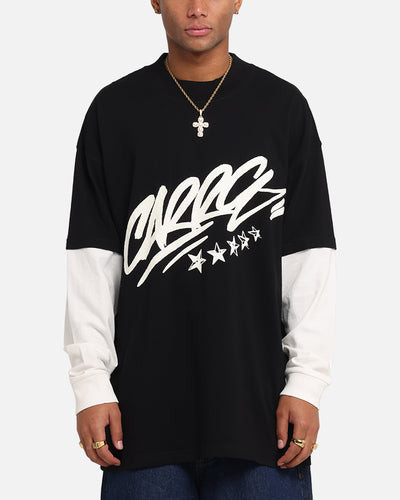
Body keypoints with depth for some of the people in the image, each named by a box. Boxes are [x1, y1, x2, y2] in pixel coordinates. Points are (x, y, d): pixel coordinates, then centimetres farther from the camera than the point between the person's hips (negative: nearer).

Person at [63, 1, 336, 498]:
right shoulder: (115, 109, 5)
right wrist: (91, 382, -4)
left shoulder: (284, 107, 5)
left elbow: (309, 257, 2)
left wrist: (306, 382, -4)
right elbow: (93, 259, 2)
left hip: (257, 400, 0)